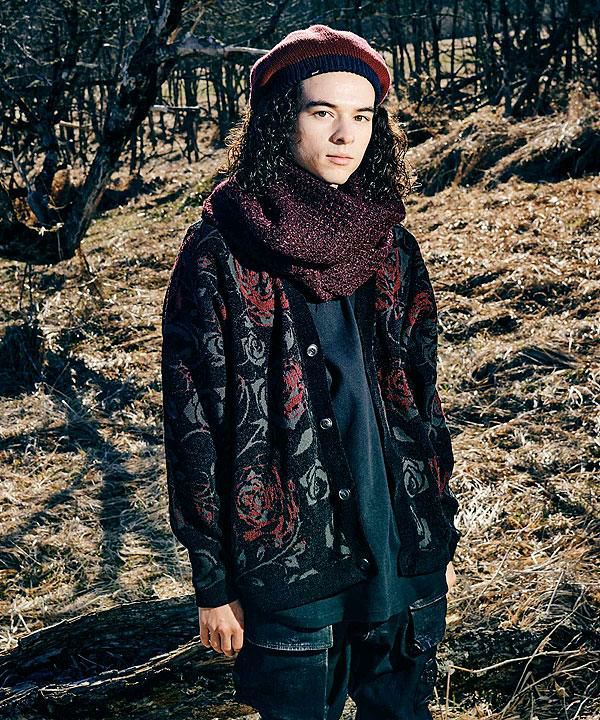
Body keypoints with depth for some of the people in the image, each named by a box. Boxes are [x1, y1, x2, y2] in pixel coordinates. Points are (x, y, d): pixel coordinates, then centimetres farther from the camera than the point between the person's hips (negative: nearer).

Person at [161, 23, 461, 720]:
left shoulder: (389, 245, 4)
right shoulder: (220, 253, -9)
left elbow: (422, 400, 10)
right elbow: (195, 425, -8)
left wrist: (441, 538, 13)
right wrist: (214, 580, -7)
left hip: (403, 554, 4)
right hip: (287, 558, -4)